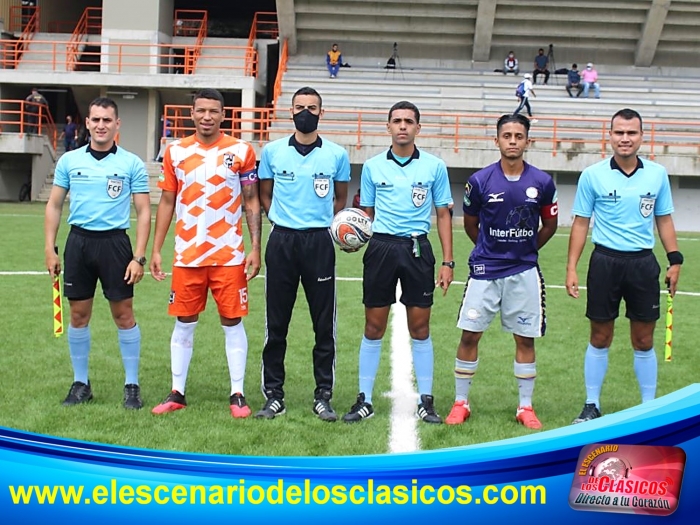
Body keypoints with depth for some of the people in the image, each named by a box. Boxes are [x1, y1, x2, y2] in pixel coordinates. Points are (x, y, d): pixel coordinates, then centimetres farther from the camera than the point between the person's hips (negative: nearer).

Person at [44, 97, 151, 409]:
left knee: (123, 314, 0)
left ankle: (132, 386, 11)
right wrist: (49, 248, 4)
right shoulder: (69, 161, 7)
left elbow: (143, 212, 0)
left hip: (115, 242, -2)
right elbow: (54, 205, 12)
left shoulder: (132, 164, 0)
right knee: (79, 315, 7)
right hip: (78, 241, 2)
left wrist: (139, 256, -8)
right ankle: (80, 384, 19)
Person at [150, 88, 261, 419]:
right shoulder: (176, 152, 6)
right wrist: (156, 250, 5)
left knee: (232, 323, 2)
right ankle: (177, 393, 17)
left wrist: (255, 248, -4)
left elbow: (251, 202, 3)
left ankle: (237, 395, 10)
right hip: (186, 255, 2)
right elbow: (166, 202, 10)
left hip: (229, 255, -2)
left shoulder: (241, 152, 0)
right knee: (183, 323, 8)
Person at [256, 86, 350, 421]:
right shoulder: (272, 152, 6)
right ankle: (273, 396, 11)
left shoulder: (337, 155, 4)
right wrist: (283, 219, 1)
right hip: (281, 241, 1)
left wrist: (321, 221, 0)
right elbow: (264, 195, 15)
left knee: (324, 323, 2)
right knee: (276, 322, 4)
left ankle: (323, 396, 11)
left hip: (319, 242, 0)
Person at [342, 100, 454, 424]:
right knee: (373, 327, 3)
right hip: (381, 247, 1)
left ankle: (425, 401, 12)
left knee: (420, 328, 3)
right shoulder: (372, 166, 6)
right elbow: (367, 214, 12)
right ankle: (364, 401, 11)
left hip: (417, 248, 0)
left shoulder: (434, 167, 4)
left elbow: (443, 215, 7)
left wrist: (447, 262, 2)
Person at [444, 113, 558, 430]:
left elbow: (550, 224, 12)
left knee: (525, 339, 6)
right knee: (470, 335, 0)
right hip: (484, 270, -1)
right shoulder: (480, 181, -5)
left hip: (524, 272, 1)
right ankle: (461, 403, 13)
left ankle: (525, 407, 17)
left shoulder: (542, 182, -3)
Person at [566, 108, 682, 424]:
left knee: (644, 341, 6)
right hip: (605, 261, -1)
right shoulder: (592, 175, -2)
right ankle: (592, 406, 17)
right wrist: (571, 268, -3)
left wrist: (675, 260, 2)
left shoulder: (658, 174, 4)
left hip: (643, 263, 1)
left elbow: (664, 220, 11)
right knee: (600, 338, 6)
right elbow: (580, 223, 1)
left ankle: (649, 407, 18)